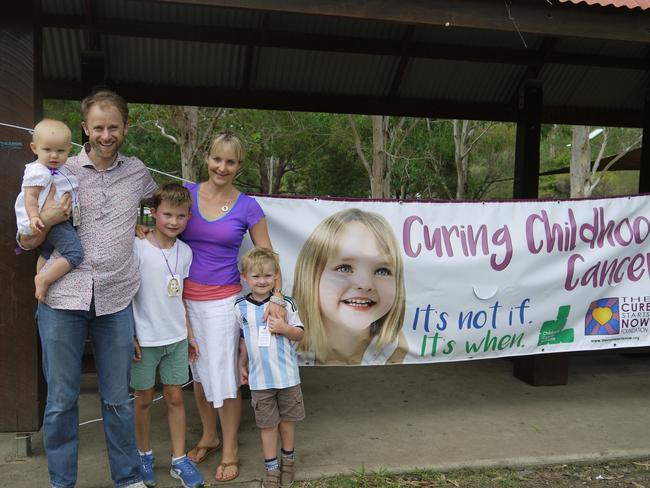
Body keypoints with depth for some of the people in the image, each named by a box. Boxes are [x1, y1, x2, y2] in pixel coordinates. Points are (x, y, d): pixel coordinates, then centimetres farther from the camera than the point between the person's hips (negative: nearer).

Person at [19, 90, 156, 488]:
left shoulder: (138, 172, 7)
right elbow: (26, 243, 4)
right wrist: (46, 220, -16)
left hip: (115, 300, 1)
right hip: (63, 298, -1)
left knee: (118, 398, 11)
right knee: (61, 399, 8)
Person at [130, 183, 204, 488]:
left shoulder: (185, 251, 3)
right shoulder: (138, 248, -12)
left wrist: (190, 335, 14)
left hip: (176, 338, 4)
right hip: (145, 339, -4)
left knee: (175, 397, 10)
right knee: (144, 398, 11)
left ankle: (179, 460, 21)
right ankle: (144, 456, 30)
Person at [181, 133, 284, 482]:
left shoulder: (247, 207, -6)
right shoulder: (186, 192, -1)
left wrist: (277, 296, -11)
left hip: (223, 300, -3)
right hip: (187, 297, 3)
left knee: (224, 375, 3)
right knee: (199, 372, 17)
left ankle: (230, 451, 22)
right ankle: (208, 437, 37)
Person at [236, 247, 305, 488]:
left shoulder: (285, 304, -8)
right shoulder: (241, 308, -2)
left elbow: (300, 333, -1)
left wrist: (285, 328, -20)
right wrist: (242, 364, 14)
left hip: (287, 375, 0)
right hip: (259, 378, 1)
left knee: (287, 420, 15)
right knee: (268, 424, 9)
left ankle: (288, 458, 36)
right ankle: (271, 467, 24)